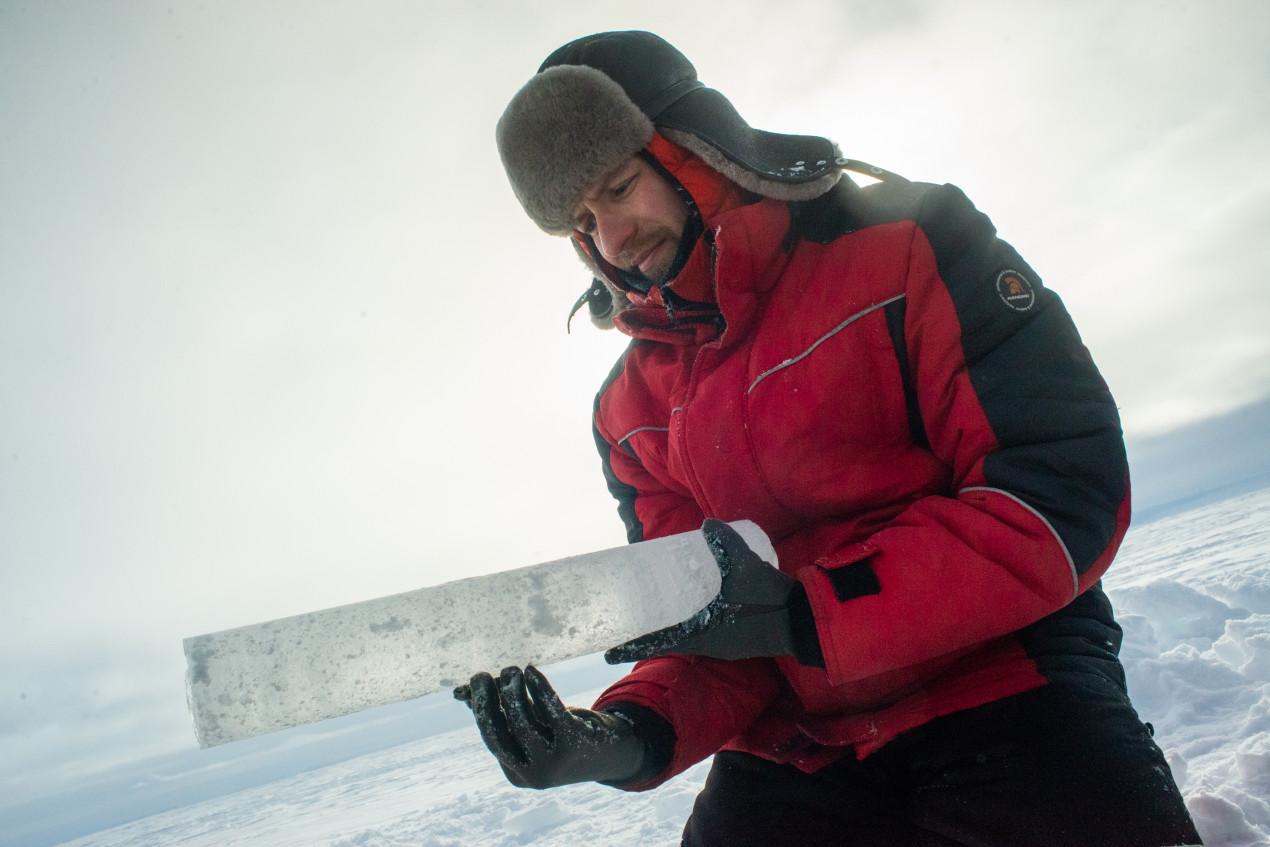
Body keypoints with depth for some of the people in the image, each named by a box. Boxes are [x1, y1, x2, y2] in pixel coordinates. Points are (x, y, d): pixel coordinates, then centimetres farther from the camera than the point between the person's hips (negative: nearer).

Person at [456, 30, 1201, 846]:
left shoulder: (904, 241, -8)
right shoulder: (630, 414, 6)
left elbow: (1072, 485, -15)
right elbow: (699, 629, 7)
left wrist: (806, 615, -22)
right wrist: (636, 733, -16)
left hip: (1001, 680, -3)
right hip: (798, 743, 4)